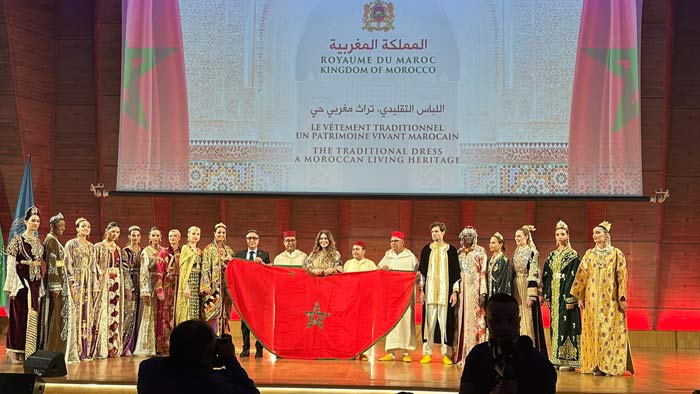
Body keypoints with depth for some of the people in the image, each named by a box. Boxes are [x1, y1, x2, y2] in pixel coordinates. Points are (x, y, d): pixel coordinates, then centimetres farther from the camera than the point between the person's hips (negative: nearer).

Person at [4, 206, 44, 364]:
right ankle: (13, 351, 0)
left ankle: (28, 351, 11)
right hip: (21, 282, -6)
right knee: (19, 315, -6)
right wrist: (11, 287, -13)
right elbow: (11, 264, -8)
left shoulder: (38, 242, 14)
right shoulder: (17, 240, -5)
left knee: (33, 315, 5)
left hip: (35, 284, 6)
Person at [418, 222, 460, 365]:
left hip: (445, 291, -1)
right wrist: (421, 290, 3)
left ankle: (446, 354, 5)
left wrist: (454, 292, -2)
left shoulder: (451, 250, 4)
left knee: (445, 321, -2)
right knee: (429, 322, 0)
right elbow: (421, 270, 9)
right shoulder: (426, 249, 8)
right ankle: (427, 353, 6)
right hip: (429, 291, 1)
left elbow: (456, 272, 4)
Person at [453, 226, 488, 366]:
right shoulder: (459, 253, 14)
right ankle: (461, 354, 5)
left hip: (475, 288, -4)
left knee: (475, 318, -7)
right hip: (462, 288, 4)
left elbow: (483, 272, -4)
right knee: (462, 319, 2)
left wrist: (483, 292, -12)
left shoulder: (480, 251, 2)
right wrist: (455, 289, 1)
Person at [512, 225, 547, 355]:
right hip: (517, 290, 7)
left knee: (529, 320, -6)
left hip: (527, 288, -7)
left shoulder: (532, 252, -8)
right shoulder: (516, 253, 14)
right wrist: (512, 293, 13)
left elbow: (533, 274, -14)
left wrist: (531, 295, -19)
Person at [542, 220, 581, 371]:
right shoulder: (552, 256, 14)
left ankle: (569, 360, -4)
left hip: (566, 294, -6)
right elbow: (547, 276, 14)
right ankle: (557, 358, 11)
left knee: (567, 325, -7)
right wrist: (547, 296, 7)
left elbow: (574, 277, -11)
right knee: (555, 324, 7)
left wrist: (571, 298, -17)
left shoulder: (572, 255, -4)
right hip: (554, 294, 6)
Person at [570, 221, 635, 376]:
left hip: (611, 299, -3)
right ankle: (595, 365, 5)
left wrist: (622, 298, -8)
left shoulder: (617, 254, 2)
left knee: (611, 331, -5)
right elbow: (582, 275, 9)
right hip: (592, 298, 3)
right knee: (593, 331, 1)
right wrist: (580, 297, 4)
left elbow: (622, 276, -2)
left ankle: (611, 366, -1)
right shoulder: (589, 254, 10)